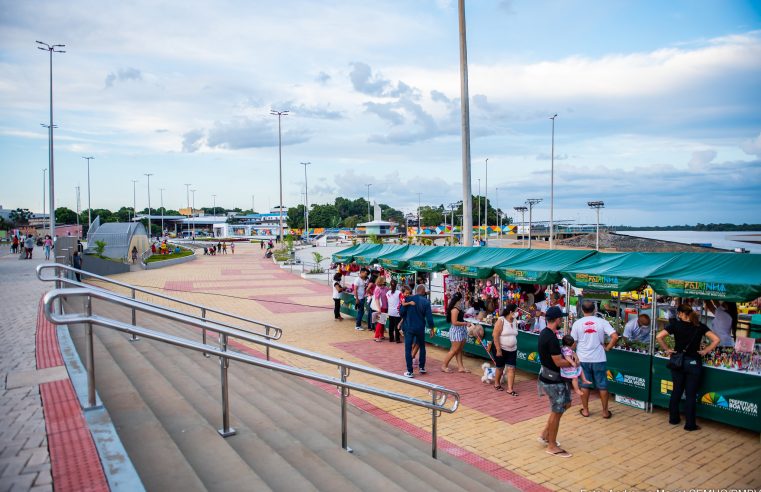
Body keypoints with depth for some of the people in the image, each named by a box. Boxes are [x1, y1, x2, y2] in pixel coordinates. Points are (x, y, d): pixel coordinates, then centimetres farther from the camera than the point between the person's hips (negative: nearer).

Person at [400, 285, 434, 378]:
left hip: (409, 327, -1)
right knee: (422, 347, 22)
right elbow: (429, 316, -8)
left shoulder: (408, 299, -8)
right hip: (420, 328, 1)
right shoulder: (426, 302, -8)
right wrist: (431, 327, 7)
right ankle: (422, 367, 27)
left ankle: (409, 371, 3)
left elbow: (402, 312, -4)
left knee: (408, 349, 5)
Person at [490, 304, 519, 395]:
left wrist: (515, 346, 16)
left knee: (511, 368, -1)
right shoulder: (501, 321, -18)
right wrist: (498, 350, -20)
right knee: (500, 368, 8)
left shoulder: (515, 321, 2)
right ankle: (497, 384, 31)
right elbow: (495, 336, -19)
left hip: (512, 349, 5)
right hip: (500, 348, -5)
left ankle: (510, 389, 4)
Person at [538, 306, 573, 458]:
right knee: (557, 412, 3)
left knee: (565, 403, 21)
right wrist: (573, 362, -6)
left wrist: (567, 357, 1)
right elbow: (558, 362, -23)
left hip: (548, 376, 10)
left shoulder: (544, 333, 5)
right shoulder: (551, 338, -26)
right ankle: (552, 446, 17)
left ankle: (545, 434, 27)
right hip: (552, 380, -10)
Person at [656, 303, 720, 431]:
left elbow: (659, 337, -15)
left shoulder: (675, 325, -6)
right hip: (693, 362, 0)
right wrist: (705, 351, -1)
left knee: (676, 391, 14)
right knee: (690, 394, 5)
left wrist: (666, 350, -2)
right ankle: (690, 424, 11)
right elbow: (716, 340, -9)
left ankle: (674, 419, 25)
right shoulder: (700, 327, -2)